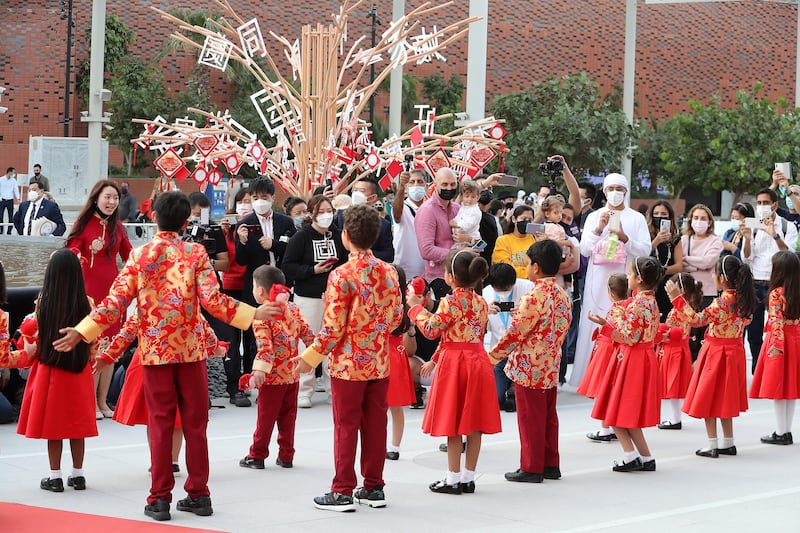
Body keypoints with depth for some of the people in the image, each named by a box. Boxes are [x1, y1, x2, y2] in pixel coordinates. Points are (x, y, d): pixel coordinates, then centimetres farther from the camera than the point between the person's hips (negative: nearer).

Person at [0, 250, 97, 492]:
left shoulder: (43, 304, -11)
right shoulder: (86, 304, -8)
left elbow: (36, 343, -4)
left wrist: (27, 350, 16)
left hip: (49, 370, -1)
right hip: (79, 372, 1)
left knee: (52, 426, 7)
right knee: (76, 425, 11)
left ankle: (55, 476, 9)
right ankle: (78, 474, 16)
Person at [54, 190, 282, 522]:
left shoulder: (140, 255, 0)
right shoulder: (196, 254, -3)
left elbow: (116, 302, -5)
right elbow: (212, 301, -13)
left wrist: (82, 332, -1)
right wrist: (253, 314, -9)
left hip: (154, 351, 1)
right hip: (191, 349, 0)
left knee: (160, 424, 5)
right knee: (195, 423, 8)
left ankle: (160, 498, 5)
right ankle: (198, 494, 12)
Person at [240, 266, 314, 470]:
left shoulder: (262, 316, -14)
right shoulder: (293, 310, 5)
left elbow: (265, 346, -25)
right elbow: (308, 334, 6)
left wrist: (259, 370, -31)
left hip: (272, 377, -5)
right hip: (292, 375, 5)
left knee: (266, 416, 4)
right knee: (288, 416, 12)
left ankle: (257, 455, 13)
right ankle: (286, 456, 16)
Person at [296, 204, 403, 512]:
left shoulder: (342, 276, -16)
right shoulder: (388, 272, 1)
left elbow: (333, 328, -16)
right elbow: (396, 317, 7)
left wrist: (310, 358, -6)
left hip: (348, 363, -5)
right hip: (380, 362, 5)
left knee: (346, 426, 2)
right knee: (375, 425, 11)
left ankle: (343, 492, 6)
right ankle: (374, 488, 18)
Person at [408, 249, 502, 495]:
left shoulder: (450, 302, -14)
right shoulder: (481, 303, 9)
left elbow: (431, 330, -14)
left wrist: (416, 308, 0)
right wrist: (435, 360, 22)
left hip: (454, 363, -6)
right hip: (478, 359, 6)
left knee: (454, 423, 1)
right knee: (474, 424, 8)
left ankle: (453, 479, 5)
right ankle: (468, 477, 14)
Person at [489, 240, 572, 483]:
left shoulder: (534, 297, -20)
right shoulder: (563, 296, 5)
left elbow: (516, 332, -18)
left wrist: (495, 354, -6)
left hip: (529, 367, -8)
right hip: (551, 366, 8)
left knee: (530, 419, 0)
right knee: (548, 416, 15)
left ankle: (531, 468, 6)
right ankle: (550, 464, 21)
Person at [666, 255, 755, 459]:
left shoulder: (722, 302, -24)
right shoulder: (742, 300, 0)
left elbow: (697, 320, -29)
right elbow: (747, 320, 16)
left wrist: (677, 298, -29)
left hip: (716, 351, -8)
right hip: (735, 349, 8)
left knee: (709, 397, 2)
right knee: (724, 397, 17)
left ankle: (712, 444, 2)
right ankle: (728, 442, 21)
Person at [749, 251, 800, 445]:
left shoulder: (776, 294, -14)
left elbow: (777, 321, -21)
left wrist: (777, 344, -25)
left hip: (779, 341, -6)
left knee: (777, 390, 0)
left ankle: (780, 433, 1)